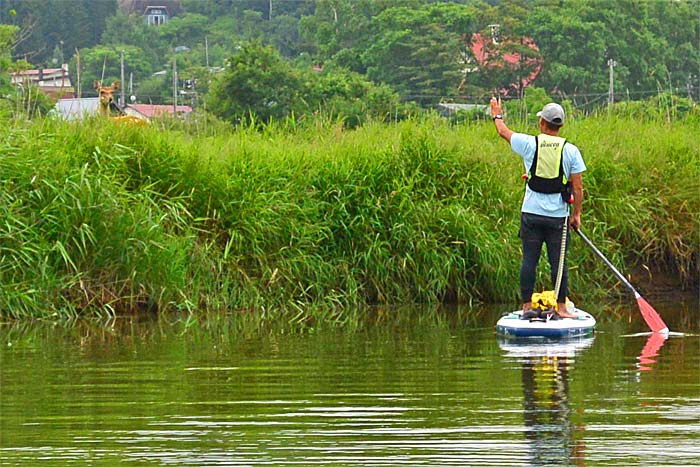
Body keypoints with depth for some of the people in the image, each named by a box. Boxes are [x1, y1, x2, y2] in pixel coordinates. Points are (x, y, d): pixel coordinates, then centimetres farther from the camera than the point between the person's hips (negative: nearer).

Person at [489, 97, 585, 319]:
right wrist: (576, 214, 8)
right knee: (558, 262, 3)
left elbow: (503, 132, 16)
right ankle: (561, 308, 4)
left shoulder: (530, 144, -4)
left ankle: (527, 306, 8)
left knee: (529, 260, 6)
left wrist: (497, 115, 36)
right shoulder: (570, 150, -4)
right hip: (558, 217, 0)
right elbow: (578, 187, -3)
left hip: (531, 214, 0)